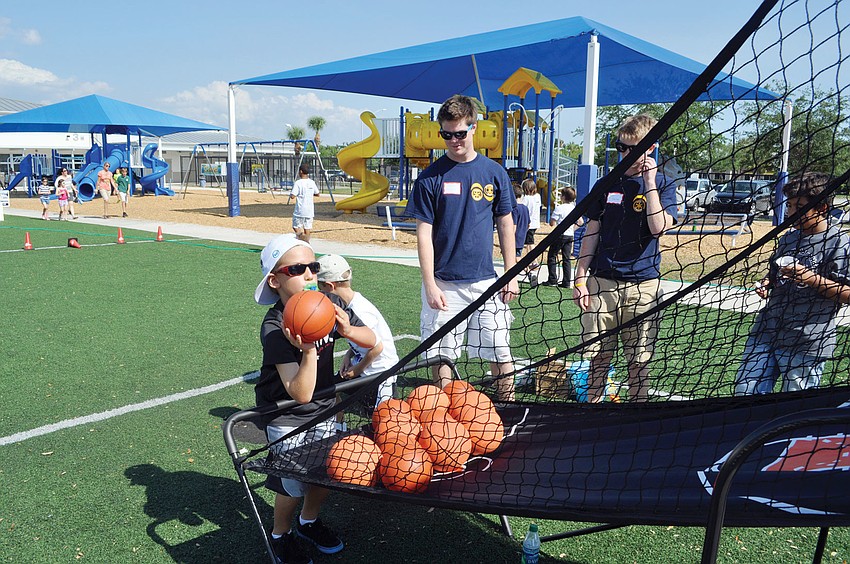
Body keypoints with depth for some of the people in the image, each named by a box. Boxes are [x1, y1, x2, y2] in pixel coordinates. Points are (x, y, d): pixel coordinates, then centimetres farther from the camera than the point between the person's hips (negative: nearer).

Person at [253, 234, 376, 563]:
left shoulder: (328, 303, -13)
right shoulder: (274, 328, -29)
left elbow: (371, 340, -5)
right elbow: (300, 394, -32)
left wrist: (347, 330, -25)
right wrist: (309, 351, -46)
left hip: (323, 411, 5)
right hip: (286, 418, -5)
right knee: (294, 482, 0)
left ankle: (308, 522, 40)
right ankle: (280, 535, 32)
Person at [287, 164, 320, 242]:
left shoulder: (298, 183, -12)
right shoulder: (312, 182, 4)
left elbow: (293, 196, -16)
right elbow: (317, 194, 15)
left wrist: (290, 193, 4)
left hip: (300, 210, -5)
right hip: (310, 210, 5)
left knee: (296, 226, 4)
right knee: (307, 227, 10)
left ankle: (301, 234, -22)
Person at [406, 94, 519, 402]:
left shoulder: (494, 172, 5)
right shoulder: (431, 177, -2)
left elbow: (506, 225, 9)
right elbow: (424, 234, -3)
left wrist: (511, 275, 5)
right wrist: (430, 285, -9)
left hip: (486, 280, 2)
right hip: (443, 283, -1)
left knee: (500, 352, 6)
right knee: (441, 355, 6)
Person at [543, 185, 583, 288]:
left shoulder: (559, 208, -12)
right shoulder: (574, 208, 7)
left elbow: (552, 223, -13)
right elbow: (581, 222, 12)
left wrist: (552, 214, 3)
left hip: (560, 235, -6)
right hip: (570, 235, 6)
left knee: (551, 256, 4)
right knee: (566, 259, 8)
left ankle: (552, 280, 1)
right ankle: (566, 282, 7)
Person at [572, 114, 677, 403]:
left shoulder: (664, 184, 3)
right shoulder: (607, 184, 9)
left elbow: (658, 227, -14)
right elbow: (592, 233, 9)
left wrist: (650, 181, -12)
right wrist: (580, 278, 3)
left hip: (644, 284, -2)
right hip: (602, 281, 2)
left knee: (639, 361, 5)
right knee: (599, 357, 5)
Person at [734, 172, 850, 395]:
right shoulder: (788, 237, 13)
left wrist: (810, 278, -22)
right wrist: (766, 283, 6)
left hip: (807, 343, -6)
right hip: (766, 331, 6)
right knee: (744, 392, 7)